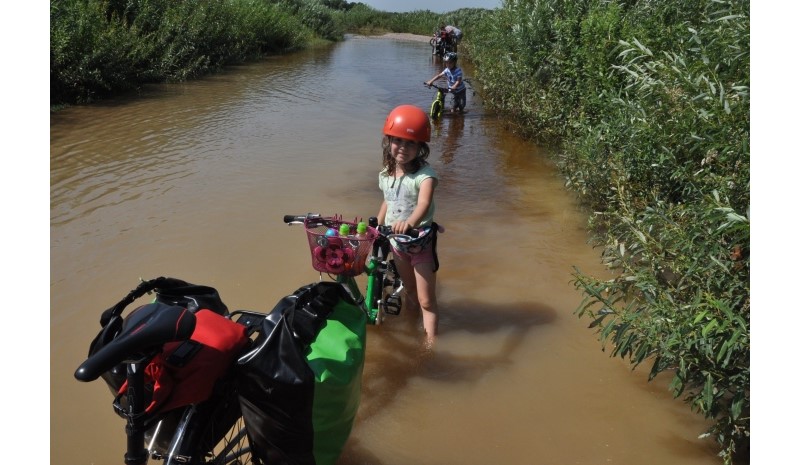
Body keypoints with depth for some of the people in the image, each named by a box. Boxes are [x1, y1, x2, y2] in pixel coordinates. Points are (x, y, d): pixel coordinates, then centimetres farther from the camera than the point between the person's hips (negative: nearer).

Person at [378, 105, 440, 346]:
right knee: (410, 291, 25)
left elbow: (424, 203, -41)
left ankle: (430, 343, 5)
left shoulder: (424, 174, -23)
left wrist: (410, 222, -61)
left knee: (426, 300, -2)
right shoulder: (386, 174, -2)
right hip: (396, 239, 6)